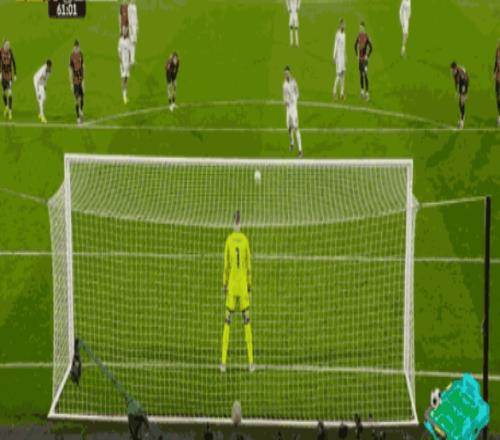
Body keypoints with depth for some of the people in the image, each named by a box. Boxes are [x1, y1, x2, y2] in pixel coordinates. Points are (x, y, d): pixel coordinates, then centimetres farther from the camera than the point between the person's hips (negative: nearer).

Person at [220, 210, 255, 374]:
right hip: (243, 286, 0)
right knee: (247, 321, 3)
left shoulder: (229, 240, -2)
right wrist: (250, 286, 8)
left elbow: (226, 265, 1)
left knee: (227, 322, 1)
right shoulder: (245, 240, -3)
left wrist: (224, 285, 8)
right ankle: (250, 362, 0)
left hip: (231, 287, 0)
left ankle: (224, 362, -3)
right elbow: (249, 265, 1)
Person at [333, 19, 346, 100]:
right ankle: (334, 91, -1)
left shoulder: (344, 34, 12)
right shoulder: (338, 34, -13)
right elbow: (335, 45, -14)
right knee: (339, 73, -10)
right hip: (338, 55, -8)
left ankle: (342, 93, 7)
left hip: (343, 56, 8)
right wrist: (334, 57, -16)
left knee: (343, 73, 5)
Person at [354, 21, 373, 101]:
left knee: (365, 75, -8)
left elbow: (371, 48, -16)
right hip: (360, 58, 7)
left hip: (364, 58, -7)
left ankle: (367, 92, -5)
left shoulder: (366, 37, -14)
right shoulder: (359, 36, 7)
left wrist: (367, 56, -13)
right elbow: (355, 46, 20)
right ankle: (362, 90, 21)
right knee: (361, 74, 12)